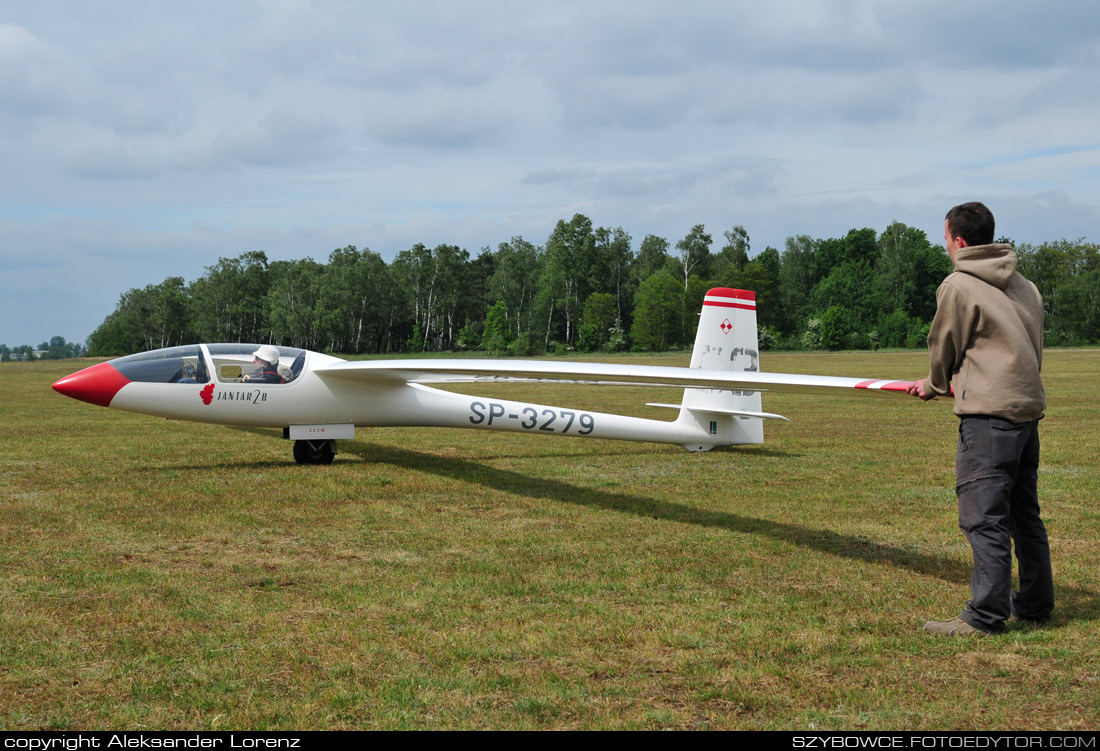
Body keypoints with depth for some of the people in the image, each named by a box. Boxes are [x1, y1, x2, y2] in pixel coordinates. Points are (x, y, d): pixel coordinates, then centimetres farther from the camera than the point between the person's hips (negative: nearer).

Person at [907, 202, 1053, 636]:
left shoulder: (957, 286, -7)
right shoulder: (1025, 287, 16)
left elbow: (943, 349, 2)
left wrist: (935, 386, 24)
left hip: (988, 413, -8)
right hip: (1029, 405, 8)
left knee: (984, 515, -6)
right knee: (1024, 512, 17)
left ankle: (985, 616, -6)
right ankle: (1036, 604, 25)